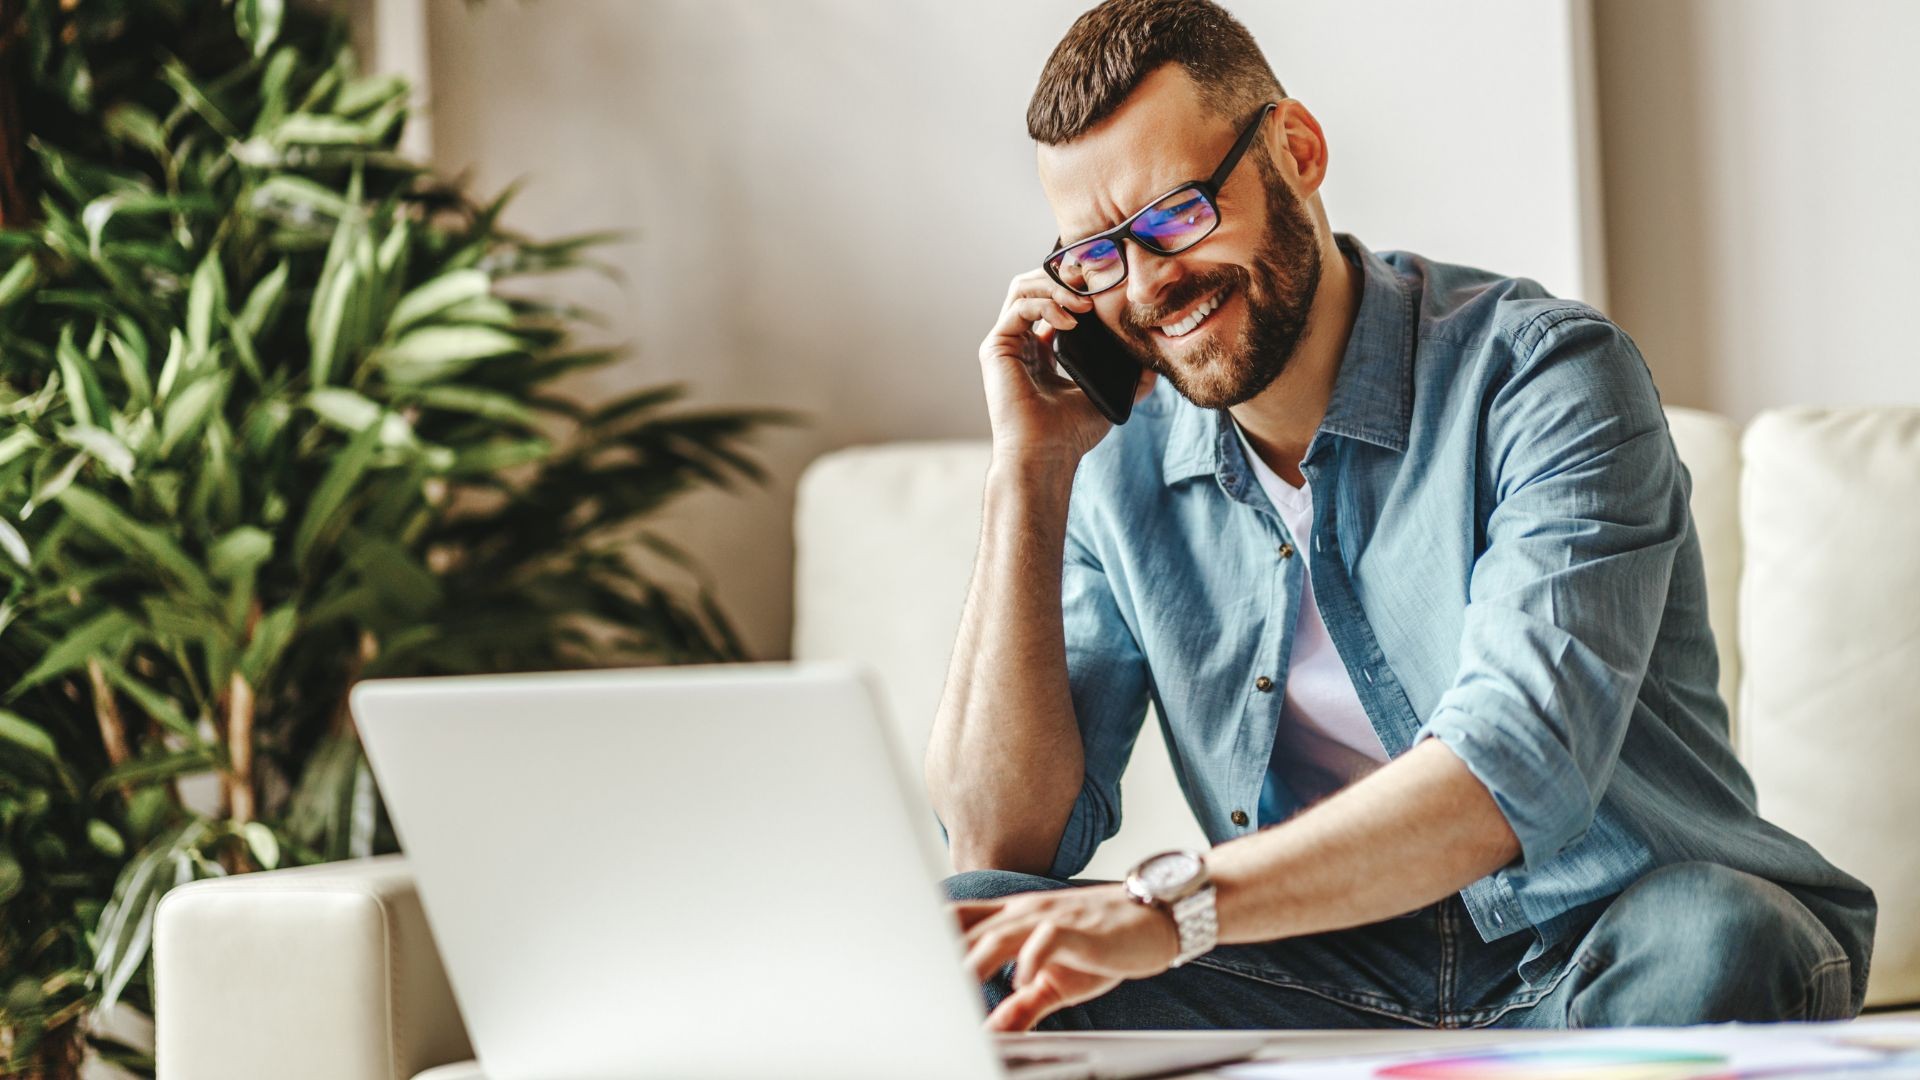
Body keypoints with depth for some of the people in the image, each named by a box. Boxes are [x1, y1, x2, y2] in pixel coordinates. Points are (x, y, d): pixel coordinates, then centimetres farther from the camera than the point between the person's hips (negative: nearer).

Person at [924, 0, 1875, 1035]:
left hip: (1607, 959, -4)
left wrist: (1169, 908, -38)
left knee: (1704, 935, -38)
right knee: (963, 941, -18)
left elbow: (1522, 766, -27)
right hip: (1336, 985, 4)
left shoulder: (1542, 376, -11)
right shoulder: (1119, 467, 4)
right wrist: (1030, 473, -6)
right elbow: (1000, 850, -2)